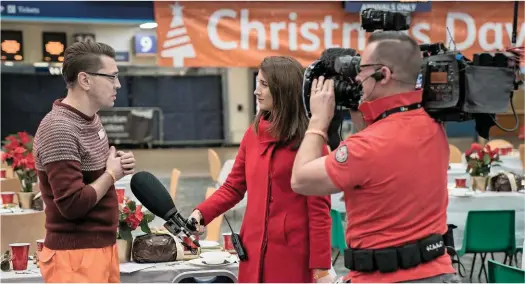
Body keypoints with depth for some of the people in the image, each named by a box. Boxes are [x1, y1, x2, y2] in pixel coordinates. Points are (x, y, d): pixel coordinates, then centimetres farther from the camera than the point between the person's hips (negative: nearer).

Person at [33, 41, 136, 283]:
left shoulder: (91, 120, 9)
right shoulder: (59, 129, -20)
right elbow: (72, 204, -25)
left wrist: (116, 165, 3)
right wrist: (112, 174, -11)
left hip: (102, 247, 9)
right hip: (75, 256, -9)